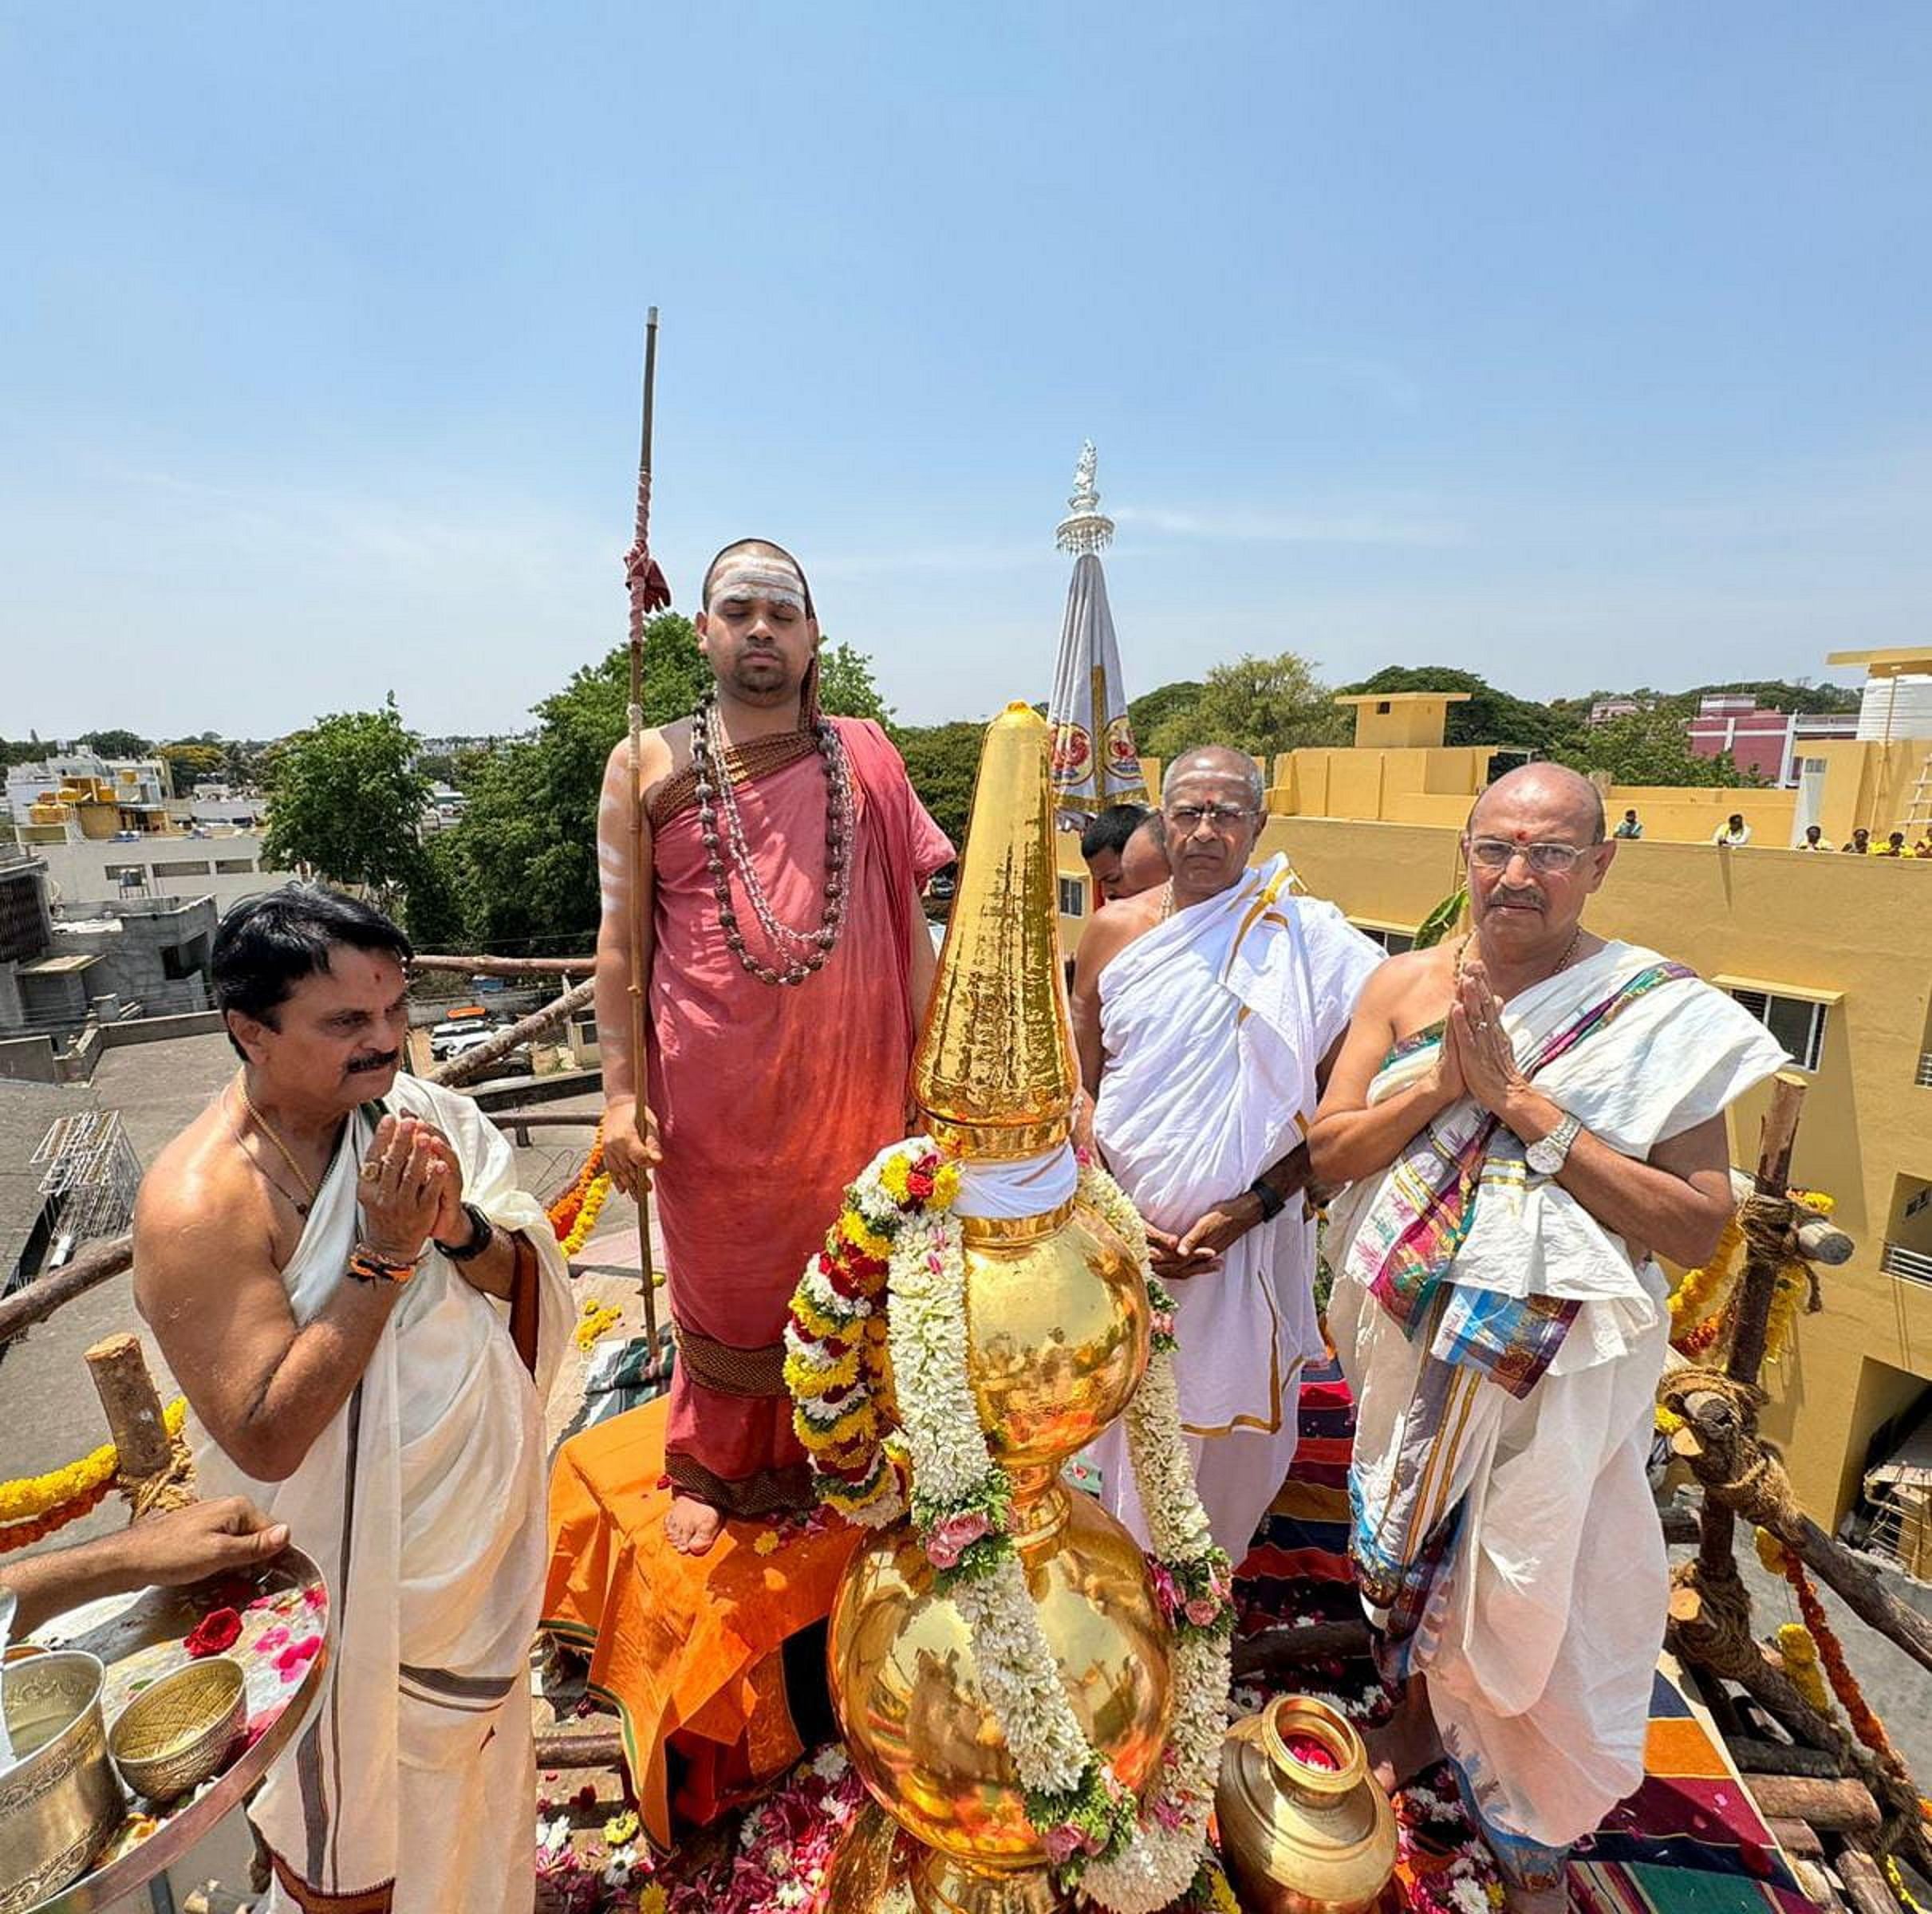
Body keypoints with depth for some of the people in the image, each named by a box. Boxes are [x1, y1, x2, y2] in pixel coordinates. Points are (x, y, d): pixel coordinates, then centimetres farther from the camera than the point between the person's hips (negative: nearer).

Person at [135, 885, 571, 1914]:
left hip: (489, 1525, 6)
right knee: (369, 1801, 22)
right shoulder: (198, 1204, -26)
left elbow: (540, 1288, -7)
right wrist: (387, 1253, -32)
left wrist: (459, 1226, -26)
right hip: (361, 1573, -5)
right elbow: (267, 1439, -27)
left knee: (471, 1743, 31)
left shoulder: (412, 1113, -11)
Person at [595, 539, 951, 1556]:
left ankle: (819, 1463, 41)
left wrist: (933, 1064, 4)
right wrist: (620, 1092, -4)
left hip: (846, 1081, 1)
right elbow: (620, 936, 0)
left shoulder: (863, 758, 4)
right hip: (709, 1086, -1)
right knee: (719, 1286, 16)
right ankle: (708, 1468, 42)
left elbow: (907, 927, 6)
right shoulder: (651, 765, 0)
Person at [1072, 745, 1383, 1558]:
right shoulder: (1114, 931, 0)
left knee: (1229, 1426, 11)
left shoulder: (1311, 942, -7)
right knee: (1115, 1419, 15)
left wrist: (1251, 1208, -14)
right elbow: (1078, 1089, 3)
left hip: (1249, 1241, -2)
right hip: (1119, 1239, 2)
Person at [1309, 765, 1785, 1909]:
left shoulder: (1667, 1015, -13)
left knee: (1535, 1592, 13)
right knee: (1405, 1542, 22)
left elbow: (1699, 1229, -18)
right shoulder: (1405, 986, -5)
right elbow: (1328, 1151, -6)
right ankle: (1421, 1709, 54)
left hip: (1561, 1362, -2)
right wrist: (1443, 1082, -22)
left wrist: (1523, 1105, -25)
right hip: (1414, 1341, 3)